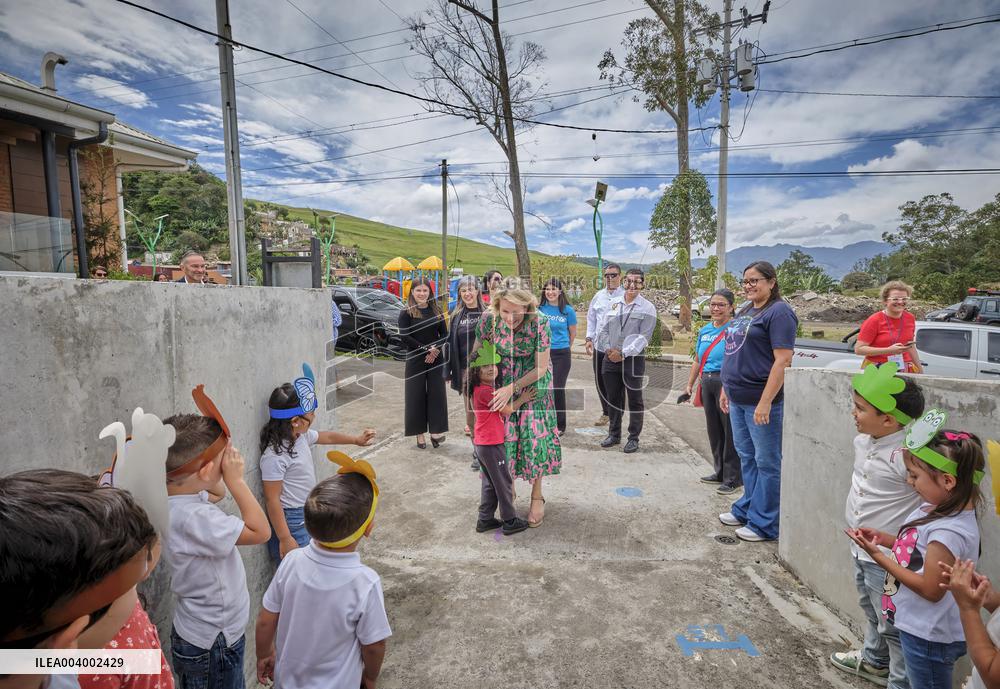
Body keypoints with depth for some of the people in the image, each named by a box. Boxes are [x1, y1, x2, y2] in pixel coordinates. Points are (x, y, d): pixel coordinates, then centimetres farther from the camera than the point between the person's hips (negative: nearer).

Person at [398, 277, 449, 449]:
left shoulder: (436, 310, 8)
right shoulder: (406, 313, -2)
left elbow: (444, 334, 6)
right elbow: (405, 337, -10)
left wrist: (436, 349, -12)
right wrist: (426, 349, -16)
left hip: (436, 358, 3)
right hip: (415, 359, -2)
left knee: (436, 393, 1)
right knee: (416, 395, 2)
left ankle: (436, 431, 8)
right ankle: (419, 432, 11)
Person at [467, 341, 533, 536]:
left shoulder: (486, 389, 10)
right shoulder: (485, 391, -21)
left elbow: (504, 411, 11)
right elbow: (506, 410, -13)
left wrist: (520, 400, 3)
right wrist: (522, 399, -2)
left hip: (482, 444, 10)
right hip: (492, 444, -10)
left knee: (490, 482, 19)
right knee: (504, 482, 4)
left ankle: (485, 520, 28)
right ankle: (510, 521, 17)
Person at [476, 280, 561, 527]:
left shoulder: (539, 323, -27)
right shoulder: (488, 319, -22)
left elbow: (541, 368, -18)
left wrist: (512, 388, -23)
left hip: (534, 385, -1)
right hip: (501, 386, 2)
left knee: (534, 437, 2)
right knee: (503, 438, 5)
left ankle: (537, 497, 22)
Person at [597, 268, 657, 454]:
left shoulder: (647, 308, -5)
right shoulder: (614, 303, 8)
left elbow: (643, 337, -12)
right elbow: (604, 330, 11)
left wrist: (623, 353, -17)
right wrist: (608, 349, -4)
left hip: (633, 360, -4)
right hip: (611, 358, 4)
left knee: (634, 400, 6)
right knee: (613, 398, 14)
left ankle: (633, 438, 19)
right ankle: (614, 434, 29)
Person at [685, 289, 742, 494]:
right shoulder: (704, 330, 14)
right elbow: (697, 361, 20)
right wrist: (690, 385, 19)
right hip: (707, 383, 8)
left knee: (730, 431, -1)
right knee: (713, 429, 15)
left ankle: (733, 478, 11)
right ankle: (720, 472, 30)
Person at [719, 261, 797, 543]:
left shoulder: (778, 312, -11)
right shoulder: (745, 312, 15)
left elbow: (783, 360, -19)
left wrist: (765, 402, -23)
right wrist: (726, 389, 17)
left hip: (760, 401, -9)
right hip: (738, 400, 9)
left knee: (766, 462, 3)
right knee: (746, 457, 18)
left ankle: (765, 524, 15)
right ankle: (747, 508, 32)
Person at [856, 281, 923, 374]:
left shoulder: (910, 318, 8)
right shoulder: (874, 320, -10)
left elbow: (911, 347, 22)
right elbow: (858, 349, -14)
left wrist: (920, 369, 25)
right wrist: (889, 350, -20)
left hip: (905, 370, 5)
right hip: (877, 370, -5)